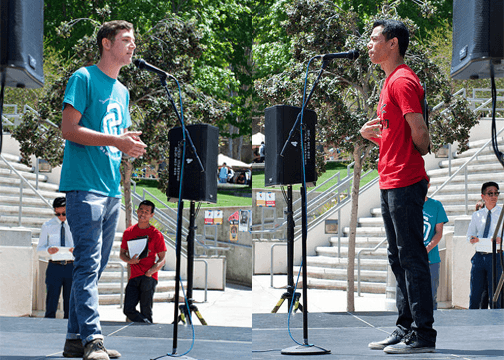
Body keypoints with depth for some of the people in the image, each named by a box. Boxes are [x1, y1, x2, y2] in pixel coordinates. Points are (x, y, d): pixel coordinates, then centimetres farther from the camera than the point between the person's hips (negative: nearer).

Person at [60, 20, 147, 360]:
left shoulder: (122, 91, 21)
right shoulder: (85, 78, -3)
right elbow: (69, 128, -11)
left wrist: (132, 146, 1)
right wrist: (116, 141, -18)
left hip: (112, 190, 8)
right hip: (85, 186, -8)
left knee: (95, 267, 8)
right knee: (88, 264, -13)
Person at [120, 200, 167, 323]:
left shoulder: (156, 234, 3)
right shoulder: (129, 232, 11)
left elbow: (162, 259, 3)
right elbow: (122, 253, 19)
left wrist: (150, 272, -15)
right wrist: (130, 260, -4)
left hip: (149, 277, -3)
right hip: (134, 276, 3)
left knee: (146, 312, -7)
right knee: (128, 310, -10)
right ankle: (147, 324, 7)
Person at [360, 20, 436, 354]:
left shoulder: (402, 81, -12)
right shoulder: (392, 81, 19)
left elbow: (420, 134, -19)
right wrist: (373, 134, 6)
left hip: (405, 182, -10)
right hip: (391, 183, 10)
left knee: (412, 257, -7)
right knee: (399, 259, 13)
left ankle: (423, 334, -3)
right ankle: (406, 328, 20)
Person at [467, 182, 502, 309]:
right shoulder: (476, 215, 15)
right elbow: (469, 235, 20)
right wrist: (472, 239, -3)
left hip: (495, 256, -3)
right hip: (479, 256, 3)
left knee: (494, 295, -3)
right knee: (474, 295, 3)